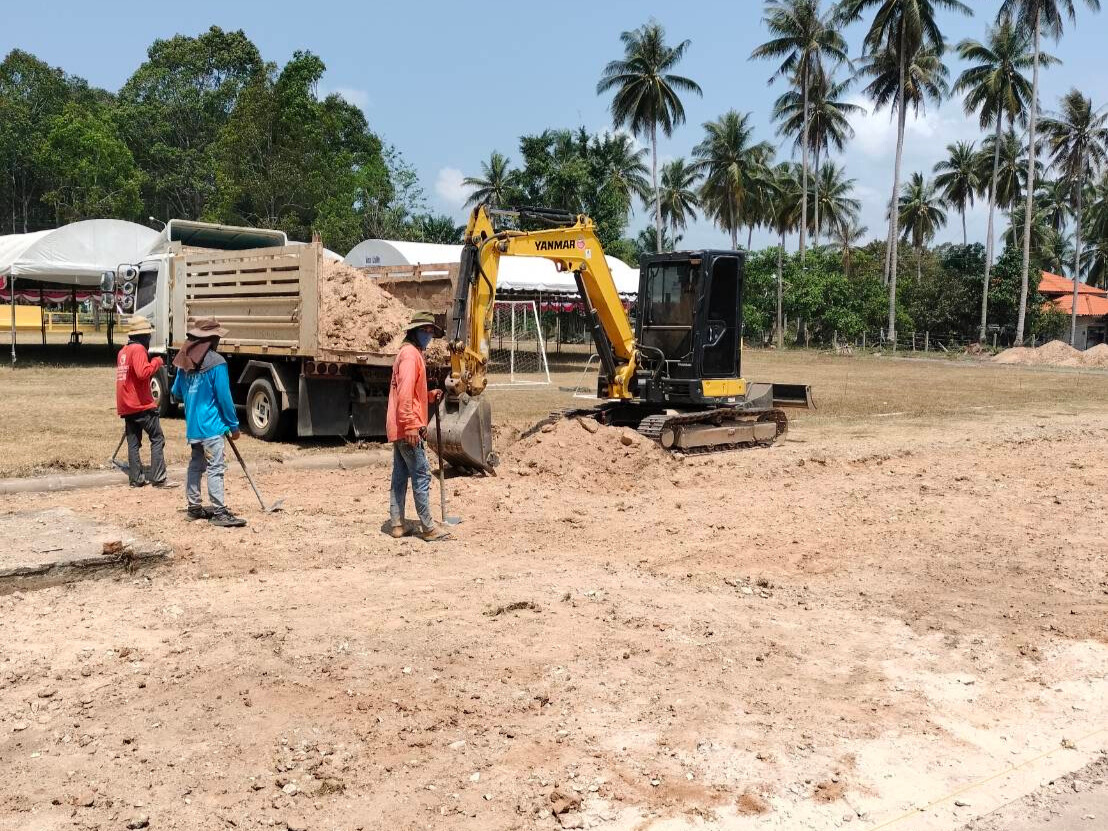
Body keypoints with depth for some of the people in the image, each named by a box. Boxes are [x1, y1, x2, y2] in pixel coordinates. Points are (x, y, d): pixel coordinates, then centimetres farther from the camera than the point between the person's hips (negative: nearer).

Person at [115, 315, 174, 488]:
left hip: (126, 407, 9)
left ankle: (136, 479, 7)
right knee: (157, 439, -4)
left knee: (133, 443, 8)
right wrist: (156, 362, -10)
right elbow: (143, 372, -25)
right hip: (142, 404, -9)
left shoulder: (123, 351, 17)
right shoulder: (138, 349, -11)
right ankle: (158, 478, -8)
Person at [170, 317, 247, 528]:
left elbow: (176, 393, 17)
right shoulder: (216, 363, -14)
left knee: (196, 465, 17)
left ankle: (194, 507, 24)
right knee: (216, 468, -6)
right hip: (211, 425, -8)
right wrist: (234, 425, -5)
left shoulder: (185, 360, 7)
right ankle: (219, 512, -7)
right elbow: (224, 397, -13)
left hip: (192, 425, 8)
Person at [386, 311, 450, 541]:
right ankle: (428, 527, -3)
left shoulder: (413, 354, 19)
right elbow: (404, 393, -22)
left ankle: (397, 524, 14)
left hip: (399, 428, 10)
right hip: (407, 428, -10)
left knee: (400, 475, 11)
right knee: (421, 475, -7)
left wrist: (431, 395, 10)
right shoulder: (410, 354, -12)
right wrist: (411, 426, -26)